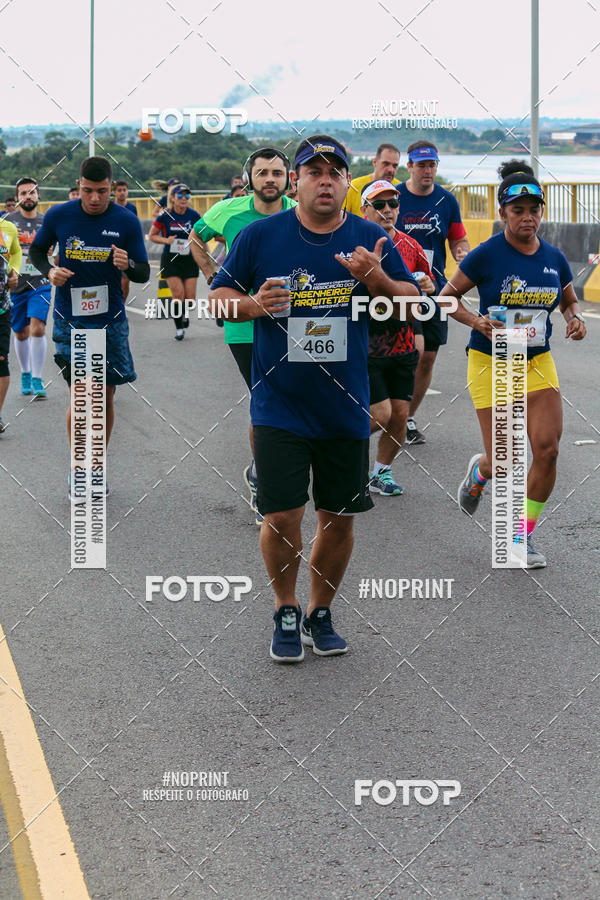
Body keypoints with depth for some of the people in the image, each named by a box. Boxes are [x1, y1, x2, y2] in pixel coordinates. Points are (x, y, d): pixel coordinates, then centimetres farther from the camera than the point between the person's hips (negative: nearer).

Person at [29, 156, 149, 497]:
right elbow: (37, 250, 12)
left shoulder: (127, 221, -6)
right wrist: (50, 271, -9)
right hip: (70, 319, -1)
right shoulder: (58, 215, -6)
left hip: (110, 320, 1)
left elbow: (144, 273, -2)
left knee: (106, 396, 8)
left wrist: (128, 265, -24)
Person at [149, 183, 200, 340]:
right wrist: (166, 240, -14)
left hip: (189, 259, 2)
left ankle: (184, 314, 34)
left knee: (190, 297, -2)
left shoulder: (194, 215, -3)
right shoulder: (165, 215, -8)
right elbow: (152, 235, 2)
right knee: (178, 294, -11)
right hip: (170, 260, -2)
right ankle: (179, 328, 6)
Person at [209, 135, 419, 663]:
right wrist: (251, 304, -17)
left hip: (346, 410, 2)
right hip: (279, 407, -2)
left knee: (339, 518, 9)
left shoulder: (372, 240, 2)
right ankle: (286, 614, 18)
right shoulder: (260, 236, -2)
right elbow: (218, 297, 4)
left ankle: (320, 614, 28)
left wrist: (376, 278, -17)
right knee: (282, 518, -5)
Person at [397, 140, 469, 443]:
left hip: (434, 289, 3)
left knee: (427, 358, 6)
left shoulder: (447, 200, 4)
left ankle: (409, 418, 21)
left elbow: (458, 240, 9)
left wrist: (462, 252, -14)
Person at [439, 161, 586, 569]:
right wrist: (477, 322, -20)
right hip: (491, 363, -4)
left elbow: (570, 301, 17)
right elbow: (446, 297, -4)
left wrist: (576, 318, -5)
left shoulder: (554, 258, 1)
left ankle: (523, 536, 9)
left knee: (547, 449, -9)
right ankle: (479, 471, 37)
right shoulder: (487, 255, -12)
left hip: (538, 363, 4)